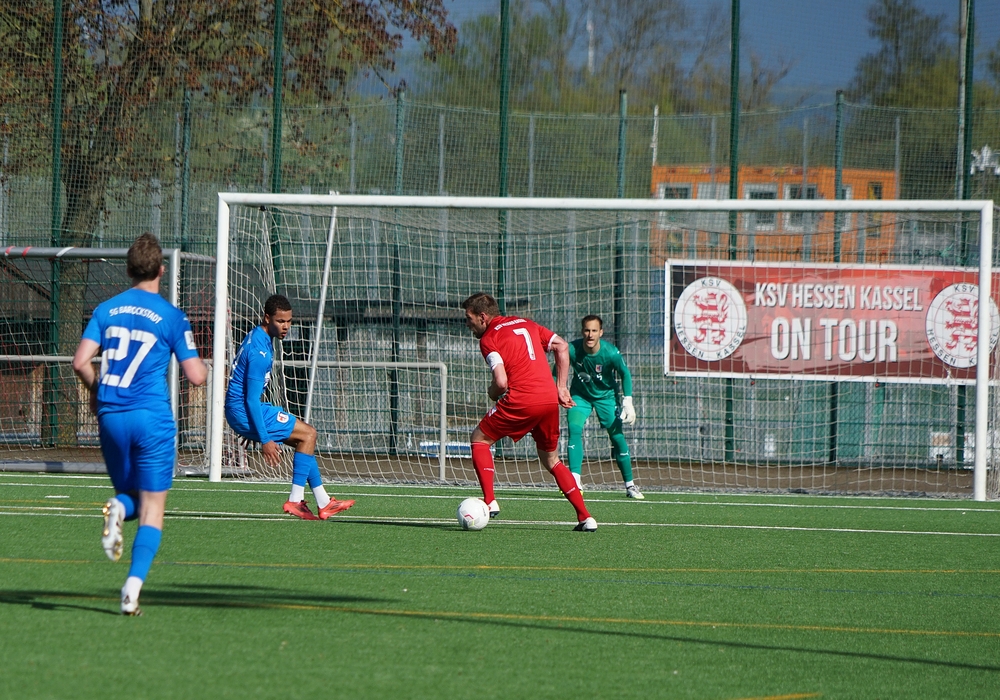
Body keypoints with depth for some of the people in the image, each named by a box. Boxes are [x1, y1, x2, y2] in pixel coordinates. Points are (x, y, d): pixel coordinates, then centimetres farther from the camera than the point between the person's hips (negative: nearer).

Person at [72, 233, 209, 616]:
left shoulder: (106, 310, 6)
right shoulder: (171, 316, -3)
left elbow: (81, 362, -1)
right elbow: (195, 375, -3)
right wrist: (205, 364, 20)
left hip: (111, 415, 3)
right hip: (152, 418, -3)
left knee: (130, 495, 20)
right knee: (152, 509, 1)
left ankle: (118, 508, -18)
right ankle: (134, 584, -17)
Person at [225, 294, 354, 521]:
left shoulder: (257, 338, 12)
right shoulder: (259, 351, -21)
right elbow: (251, 399, -24)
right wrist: (265, 439, -24)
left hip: (239, 411, 10)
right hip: (243, 411, -10)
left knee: (305, 437, 13)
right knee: (308, 434, -7)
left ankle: (323, 502, 12)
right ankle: (295, 499, -6)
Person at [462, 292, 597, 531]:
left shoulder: (489, 339, -2)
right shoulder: (525, 324, 20)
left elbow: (501, 382, -13)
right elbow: (561, 346, 18)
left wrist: (493, 392, 10)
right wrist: (561, 387, 17)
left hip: (521, 401, -6)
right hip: (550, 399, 6)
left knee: (480, 439, 13)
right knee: (551, 460, 21)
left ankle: (490, 501, 1)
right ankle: (585, 517, 12)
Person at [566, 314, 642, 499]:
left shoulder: (611, 353, -25)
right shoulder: (572, 350, -25)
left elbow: (625, 374, -10)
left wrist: (627, 402, -17)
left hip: (606, 395, 0)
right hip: (580, 395, 0)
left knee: (617, 436, -3)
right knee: (574, 430, -22)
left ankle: (630, 485, 12)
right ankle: (574, 481, -23)